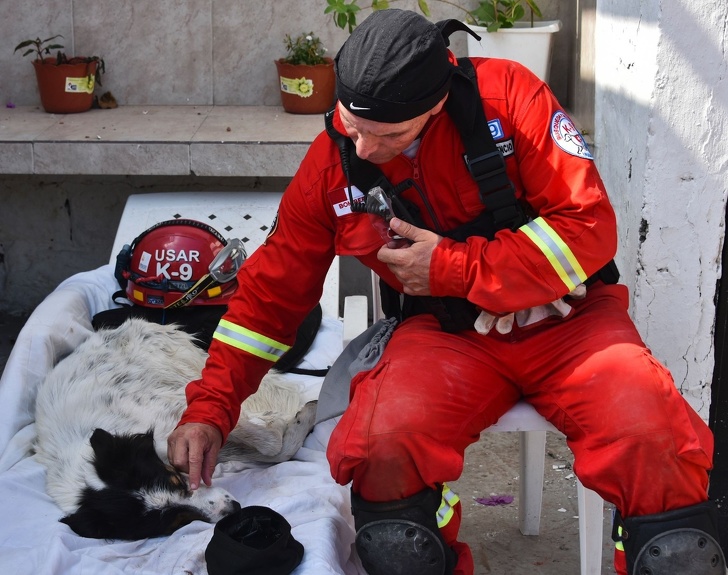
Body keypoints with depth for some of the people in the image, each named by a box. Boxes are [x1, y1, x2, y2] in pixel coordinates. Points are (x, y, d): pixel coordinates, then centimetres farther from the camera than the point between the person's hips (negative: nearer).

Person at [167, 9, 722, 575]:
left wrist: (453, 268, -16)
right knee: (384, 444, -31)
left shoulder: (507, 94, -11)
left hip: (566, 318, -1)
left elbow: (590, 227, -12)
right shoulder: (333, 161, -3)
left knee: (653, 443, -30)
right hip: (448, 334, 2)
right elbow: (273, 289, 6)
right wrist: (210, 408, 1)